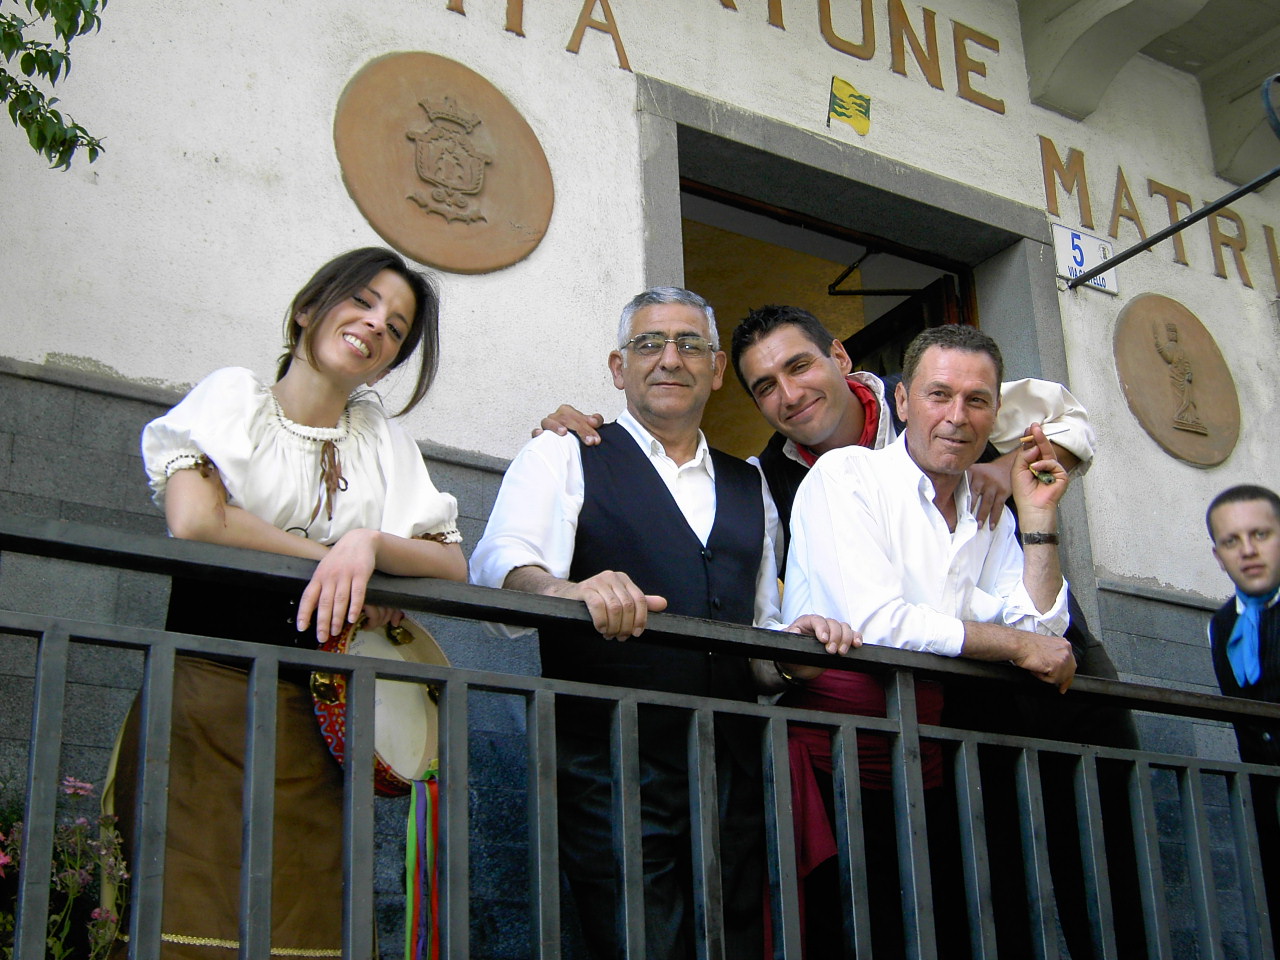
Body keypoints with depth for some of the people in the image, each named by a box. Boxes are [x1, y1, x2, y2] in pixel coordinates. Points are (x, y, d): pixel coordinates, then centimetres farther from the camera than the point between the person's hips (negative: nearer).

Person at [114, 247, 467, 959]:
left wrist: (369, 543, -12)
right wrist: (331, 557, -6)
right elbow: (194, 520, -12)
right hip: (204, 695, -3)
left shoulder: (386, 440, 19)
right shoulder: (233, 396, 7)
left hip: (314, 719, 3)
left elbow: (453, 566, 7)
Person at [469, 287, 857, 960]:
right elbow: (502, 563, -12)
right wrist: (569, 590, -34)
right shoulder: (562, 457, 7)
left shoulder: (748, 487, 21)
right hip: (610, 771, -4)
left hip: (731, 775, 5)